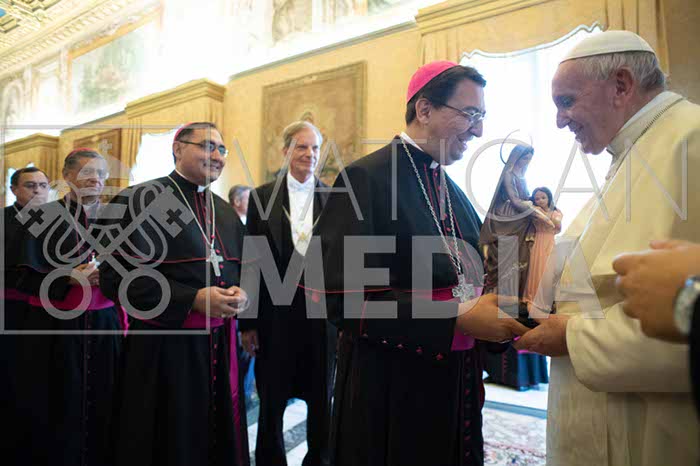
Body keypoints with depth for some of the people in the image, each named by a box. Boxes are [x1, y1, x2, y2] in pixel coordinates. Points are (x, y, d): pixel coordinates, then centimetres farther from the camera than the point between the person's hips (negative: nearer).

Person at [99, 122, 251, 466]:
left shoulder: (226, 212, 13)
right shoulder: (140, 200, -6)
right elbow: (116, 276, -13)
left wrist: (240, 294, -5)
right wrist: (194, 299, -19)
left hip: (221, 344, 6)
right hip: (163, 346, -5)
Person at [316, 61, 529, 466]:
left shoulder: (452, 190, 9)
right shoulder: (366, 179, -16)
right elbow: (346, 302, -23)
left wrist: (501, 308, -3)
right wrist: (458, 317, -24)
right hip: (393, 396, -7)